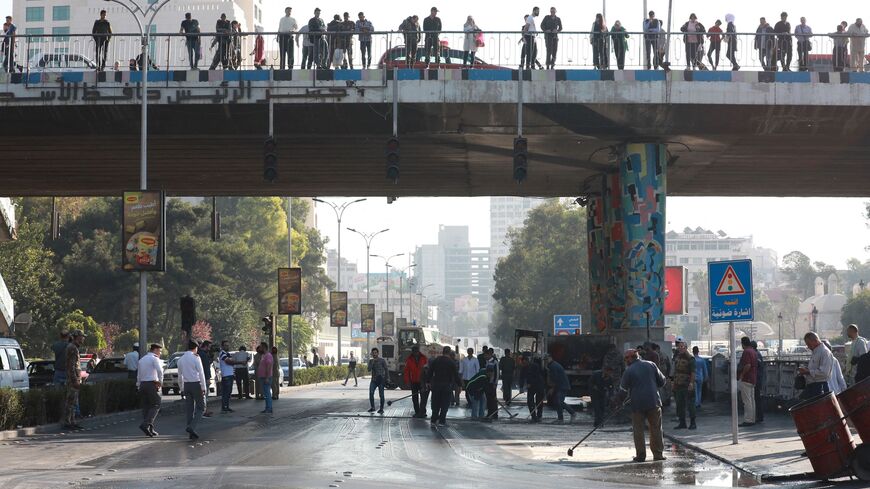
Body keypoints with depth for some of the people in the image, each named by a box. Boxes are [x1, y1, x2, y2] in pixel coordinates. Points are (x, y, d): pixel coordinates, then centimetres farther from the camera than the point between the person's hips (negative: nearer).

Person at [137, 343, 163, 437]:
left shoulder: (142, 360, 19)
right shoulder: (154, 359, -5)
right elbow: (159, 370, -20)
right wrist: (160, 382, -8)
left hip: (143, 384, 8)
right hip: (152, 384, -8)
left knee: (146, 406, 9)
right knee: (155, 406, -5)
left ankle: (150, 430, 9)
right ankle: (146, 424, -21)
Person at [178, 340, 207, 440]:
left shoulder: (181, 359, 10)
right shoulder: (196, 358, -9)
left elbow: (180, 376, 15)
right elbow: (201, 373, -12)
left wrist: (182, 388, 22)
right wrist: (203, 387, -10)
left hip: (186, 385, 6)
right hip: (196, 384, -6)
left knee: (189, 409, 9)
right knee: (200, 407, 3)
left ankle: (192, 433, 10)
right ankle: (191, 427, -15)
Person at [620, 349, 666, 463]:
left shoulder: (629, 371, -7)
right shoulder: (651, 365, 3)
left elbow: (623, 386, 6)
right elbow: (662, 381, 8)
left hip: (637, 403, -3)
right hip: (653, 402, 3)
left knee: (638, 429, 5)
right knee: (656, 428, 9)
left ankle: (640, 455, 3)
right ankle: (658, 454, 9)